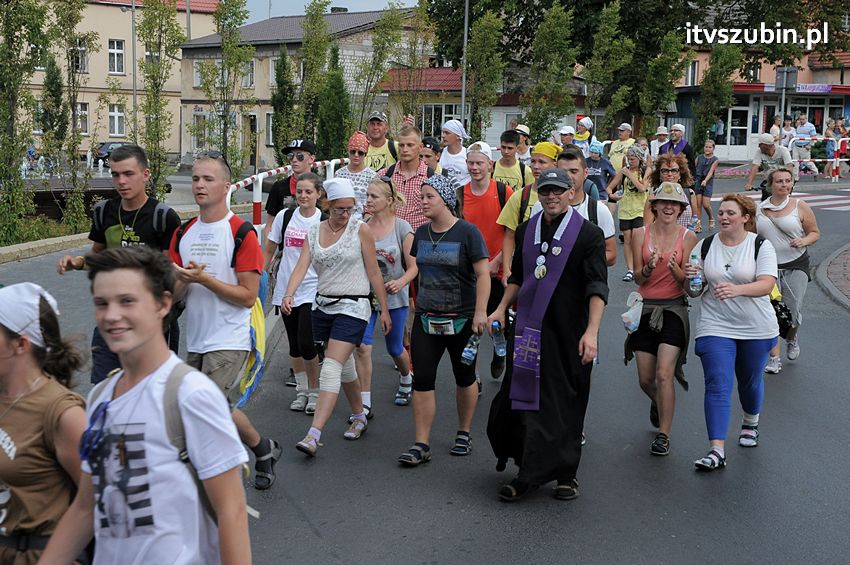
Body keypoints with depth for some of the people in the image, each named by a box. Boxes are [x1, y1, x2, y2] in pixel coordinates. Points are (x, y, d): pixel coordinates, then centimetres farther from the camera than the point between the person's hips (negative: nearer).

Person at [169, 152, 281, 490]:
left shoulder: (241, 233, -9)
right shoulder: (183, 234, 9)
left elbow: (248, 296, -12)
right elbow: (175, 295, 9)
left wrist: (204, 279, -19)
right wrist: (182, 279, -13)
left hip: (229, 341, -7)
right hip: (195, 341, 7)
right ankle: (263, 449, 32)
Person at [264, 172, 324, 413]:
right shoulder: (284, 217, 3)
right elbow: (269, 251, 13)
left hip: (312, 291, -3)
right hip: (286, 289, 3)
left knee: (306, 344, -11)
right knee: (294, 345, 10)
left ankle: (314, 392, 8)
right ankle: (301, 391, 24)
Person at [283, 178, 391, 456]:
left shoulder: (360, 229, -5)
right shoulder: (314, 232, 5)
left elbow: (374, 272, -2)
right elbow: (301, 266, -7)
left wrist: (384, 309, 0)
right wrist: (288, 295, -25)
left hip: (353, 307, -5)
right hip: (323, 305, 5)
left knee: (332, 368, -15)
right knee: (344, 366, 18)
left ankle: (313, 436, -20)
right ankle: (359, 417, 38)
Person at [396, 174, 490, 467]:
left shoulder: (467, 232, -11)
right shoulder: (422, 232, 6)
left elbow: (483, 274, -14)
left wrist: (480, 312, -20)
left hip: (461, 319, -4)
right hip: (426, 319, 4)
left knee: (464, 378, 12)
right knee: (422, 380, -3)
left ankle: (464, 433, 30)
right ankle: (421, 445, 2)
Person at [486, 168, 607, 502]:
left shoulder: (588, 235, -6)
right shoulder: (526, 231, 10)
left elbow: (597, 287, -11)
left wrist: (591, 332, -21)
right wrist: (502, 308, 16)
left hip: (569, 335, -4)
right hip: (530, 330, 5)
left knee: (564, 405, 2)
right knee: (517, 397, 6)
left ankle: (564, 474, 14)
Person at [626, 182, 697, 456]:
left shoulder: (688, 237, -2)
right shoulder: (640, 234, 1)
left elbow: (687, 281, -4)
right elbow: (638, 278, 0)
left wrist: (674, 268, -24)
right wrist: (649, 267, -21)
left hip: (674, 310, -2)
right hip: (645, 310, 2)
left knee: (664, 374, -14)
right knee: (645, 380, 8)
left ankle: (663, 435, -3)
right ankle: (658, 403, 44)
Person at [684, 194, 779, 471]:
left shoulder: (761, 246, -6)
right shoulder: (705, 246, 2)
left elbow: (767, 284, -19)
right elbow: (693, 292, 5)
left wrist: (736, 289, -36)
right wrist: (690, 279, -19)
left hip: (756, 328, 0)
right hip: (715, 326, 1)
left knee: (750, 381, 17)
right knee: (717, 386, -10)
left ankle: (750, 424, 47)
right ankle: (717, 450, -14)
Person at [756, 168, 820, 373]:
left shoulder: (800, 207, -1)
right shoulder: (759, 209, 6)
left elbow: (815, 233, 5)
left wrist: (804, 241, -15)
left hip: (795, 266, -1)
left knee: (793, 310, -5)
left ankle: (792, 338, 30)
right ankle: (774, 358, 3)